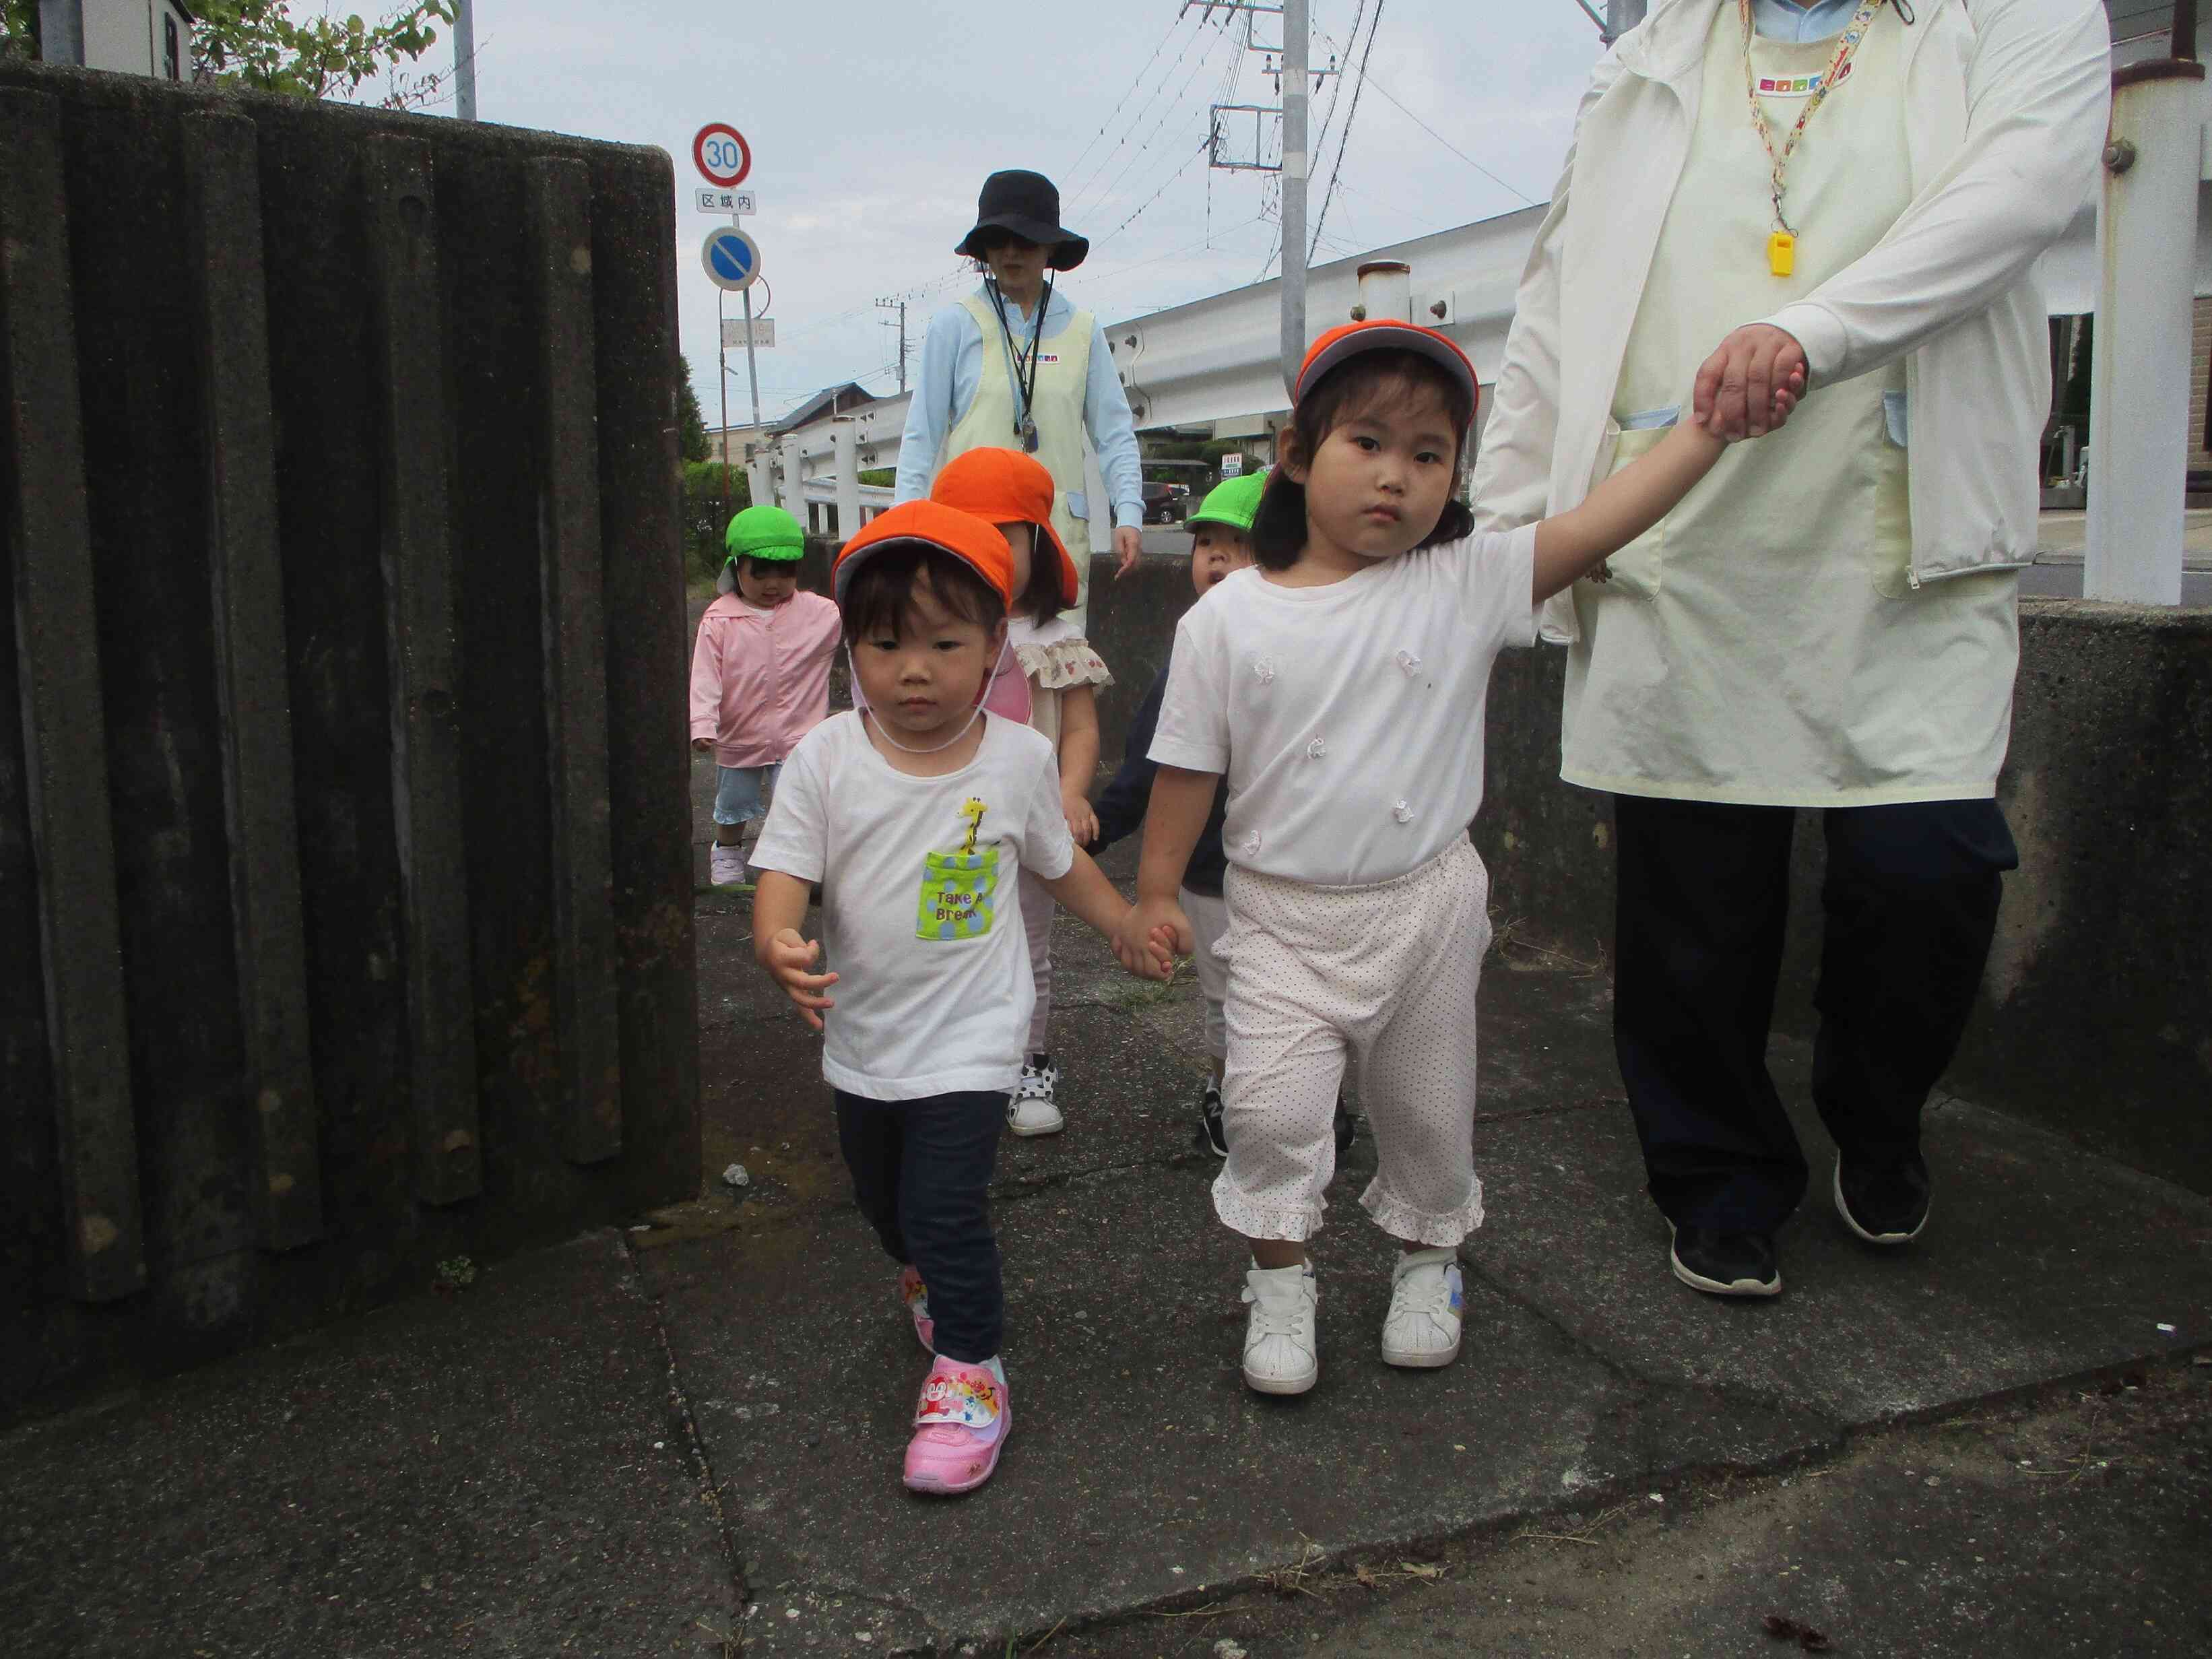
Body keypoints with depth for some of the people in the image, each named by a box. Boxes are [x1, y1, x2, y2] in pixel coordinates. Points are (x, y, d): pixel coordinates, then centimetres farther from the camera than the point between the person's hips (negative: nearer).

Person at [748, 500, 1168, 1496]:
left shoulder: (1018, 758, -8)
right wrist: (778, 946, -35)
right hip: (861, 1035, 3)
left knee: (945, 1205, -11)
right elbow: (785, 872, -15)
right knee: (881, 1198, 23)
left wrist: (1132, 932, 11)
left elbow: (1060, 863, 8)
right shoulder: (825, 759, -11)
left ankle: (969, 1368, 11)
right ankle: (926, 1276, 56)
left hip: (968, 1037, -3)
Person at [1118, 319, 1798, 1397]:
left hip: (1425, 905, 1)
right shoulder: (1227, 618, -7)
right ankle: (1280, 1281, 15)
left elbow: (1598, 524, -14)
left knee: (1427, 1108, 15)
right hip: (1281, 913, -1)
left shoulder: (1466, 586, -7)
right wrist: (1153, 894, 1)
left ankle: (1425, 1261, 41)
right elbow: (1189, 766, -1)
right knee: (1270, 1105, -11)